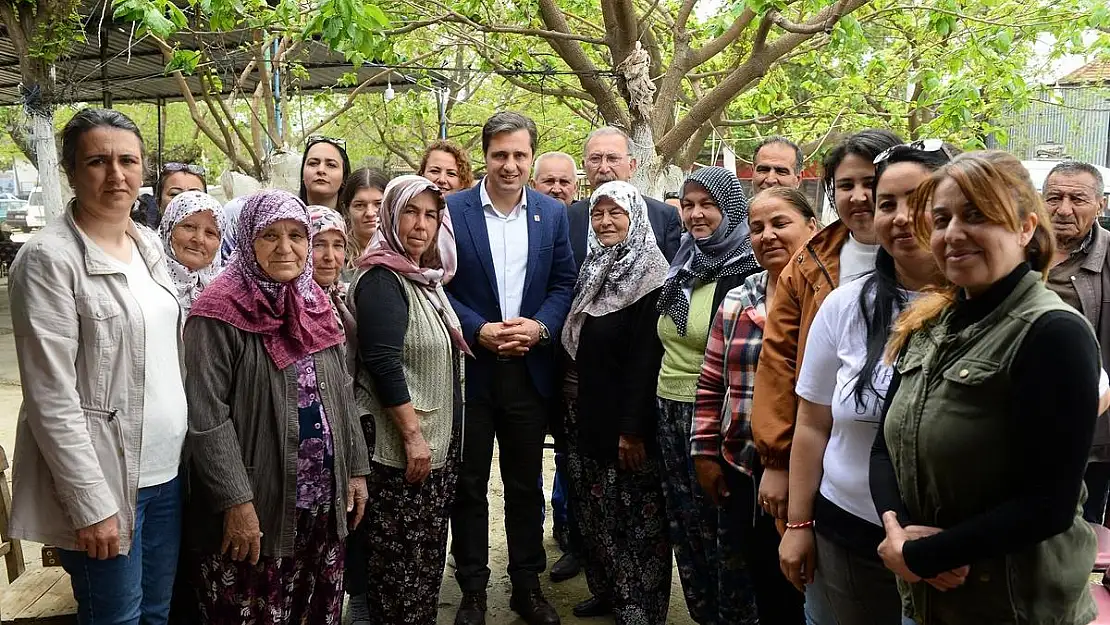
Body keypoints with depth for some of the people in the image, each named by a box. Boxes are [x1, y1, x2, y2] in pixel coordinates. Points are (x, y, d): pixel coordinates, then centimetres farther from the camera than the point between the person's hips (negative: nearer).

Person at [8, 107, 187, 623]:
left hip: (166, 470, 7)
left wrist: (183, 452, 11)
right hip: (102, 477, -6)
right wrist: (92, 504, -17)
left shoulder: (149, 245, 8)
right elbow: (51, 398, -16)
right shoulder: (48, 259, -13)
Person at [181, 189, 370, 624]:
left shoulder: (316, 304, 9)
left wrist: (356, 468, 11)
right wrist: (236, 501, -19)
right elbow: (207, 417, -16)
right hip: (255, 508, -6)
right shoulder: (221, 311, -12)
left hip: (323, 500, 6)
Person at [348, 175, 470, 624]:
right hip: (401, 444, -8)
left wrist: (440, 435, 17)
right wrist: (412, 434, -21)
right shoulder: (382, 279, -13)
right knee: (401, 554, 0)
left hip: (439, 438, 8)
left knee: (429, 549, 14)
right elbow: (383, 364, -21)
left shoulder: (427, 278, 13)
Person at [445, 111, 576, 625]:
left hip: (530, 369, 2)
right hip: (468, 368, -2)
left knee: (526, 484, 13)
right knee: (469, 485, 9)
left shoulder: (553, 213, 5)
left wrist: (539, 327, -12)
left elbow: (563, 284, 5)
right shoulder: (451, 210, -3)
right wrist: (479, 330, -16)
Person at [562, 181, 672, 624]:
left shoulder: (650, 275, -14)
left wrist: (633, 428, -21)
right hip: (591, 416, 8)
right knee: (596, 514, 17)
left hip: (628, 421, -8)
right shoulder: (593, 269, 10)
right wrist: (574, 404, 14)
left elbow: (647, 358, -19)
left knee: (634, 519, 2)